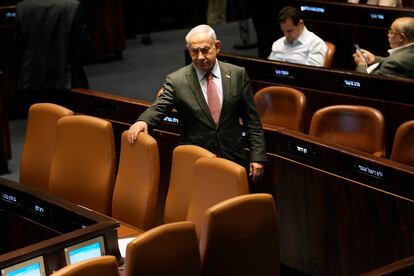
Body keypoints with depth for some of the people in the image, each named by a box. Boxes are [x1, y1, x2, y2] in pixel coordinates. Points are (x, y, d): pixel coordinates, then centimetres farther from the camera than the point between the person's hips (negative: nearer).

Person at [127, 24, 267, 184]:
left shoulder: (238, 75, 2)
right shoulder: (176, 81, -3)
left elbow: (252, 121, 4)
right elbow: (158, 109, -9)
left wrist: (257, 157, -1)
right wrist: (143, 121, -33)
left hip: (233, 160, 2)